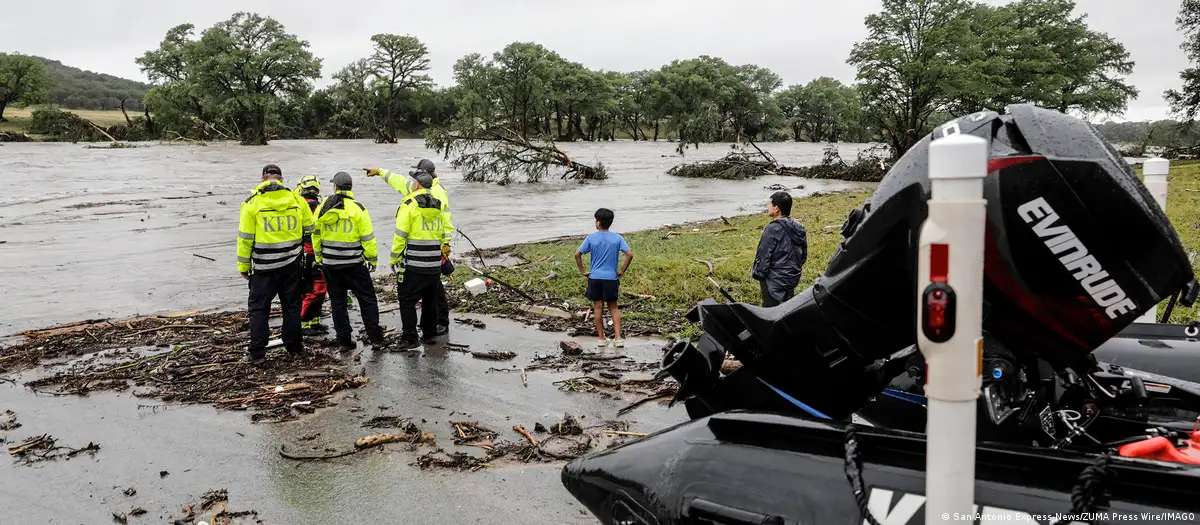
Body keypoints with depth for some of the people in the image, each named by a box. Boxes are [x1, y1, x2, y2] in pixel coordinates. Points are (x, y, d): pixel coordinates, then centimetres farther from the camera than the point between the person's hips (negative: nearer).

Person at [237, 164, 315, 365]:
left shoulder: (252, 203, -9)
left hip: (264, 266, -2)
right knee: (292, 305, 16)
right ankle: (294, 346, 24)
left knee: (259, 307, 7)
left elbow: (245, 238, -7)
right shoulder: (296, 199, -2)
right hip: (291, 263, 2)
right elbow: (309, 228, 8)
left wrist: (243, 265, 2)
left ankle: (257, 353, 6)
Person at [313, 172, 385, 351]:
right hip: (354, 264, -3)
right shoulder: (358, 208, -11)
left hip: (330, 264, 3)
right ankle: (374, 336, 6)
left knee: (338, 302, 11)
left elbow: (316, 235, 9)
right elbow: (368, 237, -9)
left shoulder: (322, 208, 1)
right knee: (367, 299, 8)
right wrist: (373, 259, 3)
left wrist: (319, 258, 20)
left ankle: (344, 340, 13)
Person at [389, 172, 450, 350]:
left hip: (413, 266, -6)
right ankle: (430, 334, 25)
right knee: (430, 300, 17)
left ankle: (410, 338, -1)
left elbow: (400, 236, -12)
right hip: (434, 266, 6)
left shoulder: (409, 205, -10)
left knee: (407, 301, 0)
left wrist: (394, 260, -3)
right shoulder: (438, 208, 11)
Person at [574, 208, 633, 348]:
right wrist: (622, 271, -1)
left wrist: (582, 271, 0)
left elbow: (577, 254, -8)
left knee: (598, 308, 9)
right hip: (611, 278, 0)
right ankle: (618, 338, 3)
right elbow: (630, 254, -11)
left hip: (595, 277, 0)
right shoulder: (617, 238, -4)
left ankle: (602, 339, 13)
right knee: (613, 308, 12)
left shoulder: (591, 238, -5)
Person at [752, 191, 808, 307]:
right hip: (793, 279, 8)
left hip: (775, 281, -8)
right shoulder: (799, 228, 4)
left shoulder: (773, 229, -21)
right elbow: (803, 255, 13)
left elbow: (763, 255, -18)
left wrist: (756, 273, -5)